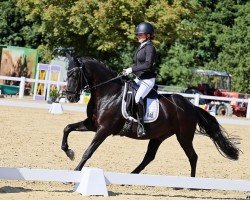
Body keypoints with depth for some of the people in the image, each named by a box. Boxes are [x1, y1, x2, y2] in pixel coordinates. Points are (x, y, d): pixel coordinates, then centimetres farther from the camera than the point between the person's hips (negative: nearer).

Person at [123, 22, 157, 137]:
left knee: (138, 98, -30)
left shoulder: (149, 48, -13)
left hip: (148, 80, -10)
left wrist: (132, 69, -25)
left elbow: (148, 65, -25)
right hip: (138, 79, 10)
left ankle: (141, 125, -28)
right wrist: (128, 71, 4)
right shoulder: (140, 47, 15)